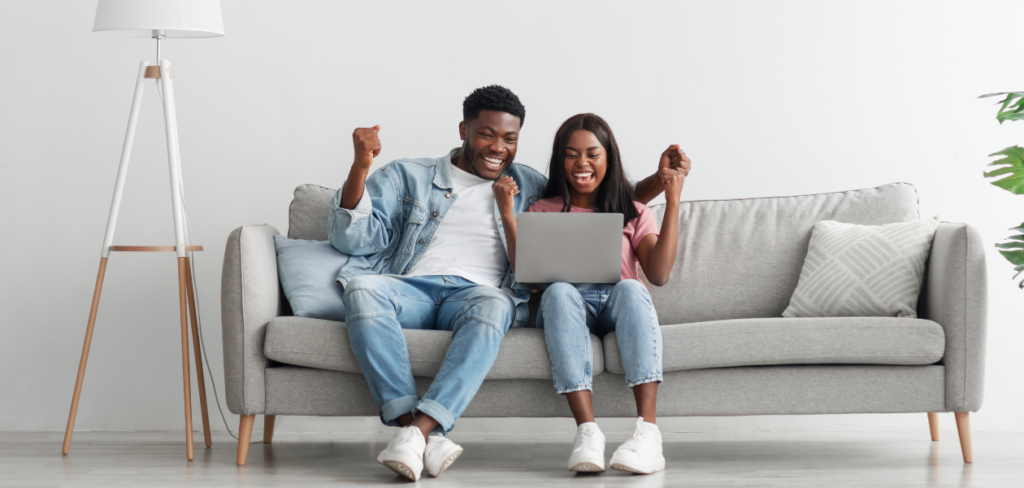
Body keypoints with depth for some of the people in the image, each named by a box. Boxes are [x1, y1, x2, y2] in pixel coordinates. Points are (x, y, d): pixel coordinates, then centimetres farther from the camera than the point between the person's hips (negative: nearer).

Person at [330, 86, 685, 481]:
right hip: (409, 287, 0)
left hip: (477, 293, 0)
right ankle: (430, 438, -44)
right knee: (362, 289, -36)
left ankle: (417, 430, -50)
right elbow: (353, 238, 10)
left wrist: (662, 180, 17)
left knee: (492, 305, -38)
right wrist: (361, 166, -3)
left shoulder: (529, 187, 27)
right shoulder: (406, 177, 21)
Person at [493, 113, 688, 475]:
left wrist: (673, 201, 3)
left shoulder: (634, 214, 22)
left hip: (618, 306, 0)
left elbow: (658, 275, 4)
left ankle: (648, 429, -50)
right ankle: (587, 432, -50)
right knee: (559, 292, -36)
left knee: (631, 288, -36)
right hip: (566, 307, 0)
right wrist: (507, 214, -1)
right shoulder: (543, 211, 24)